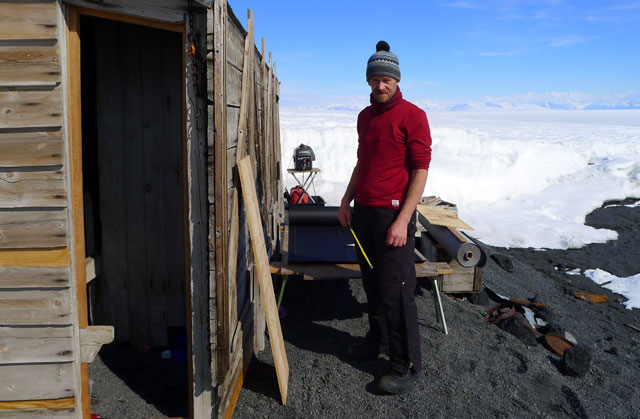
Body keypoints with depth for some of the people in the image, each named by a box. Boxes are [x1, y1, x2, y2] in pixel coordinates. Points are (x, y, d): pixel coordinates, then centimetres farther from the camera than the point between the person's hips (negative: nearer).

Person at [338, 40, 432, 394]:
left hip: (393, 214, -7)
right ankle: (379, 340, 35)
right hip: (363, 212, 7)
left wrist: (403, 220, -18)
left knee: (396, 291, -3)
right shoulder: (365, 117, 14)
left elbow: (420, 170, -12)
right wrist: (346, 201, 15)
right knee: (372, 284, 16)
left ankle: (407, 365, 10)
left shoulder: (412, 116, -8)